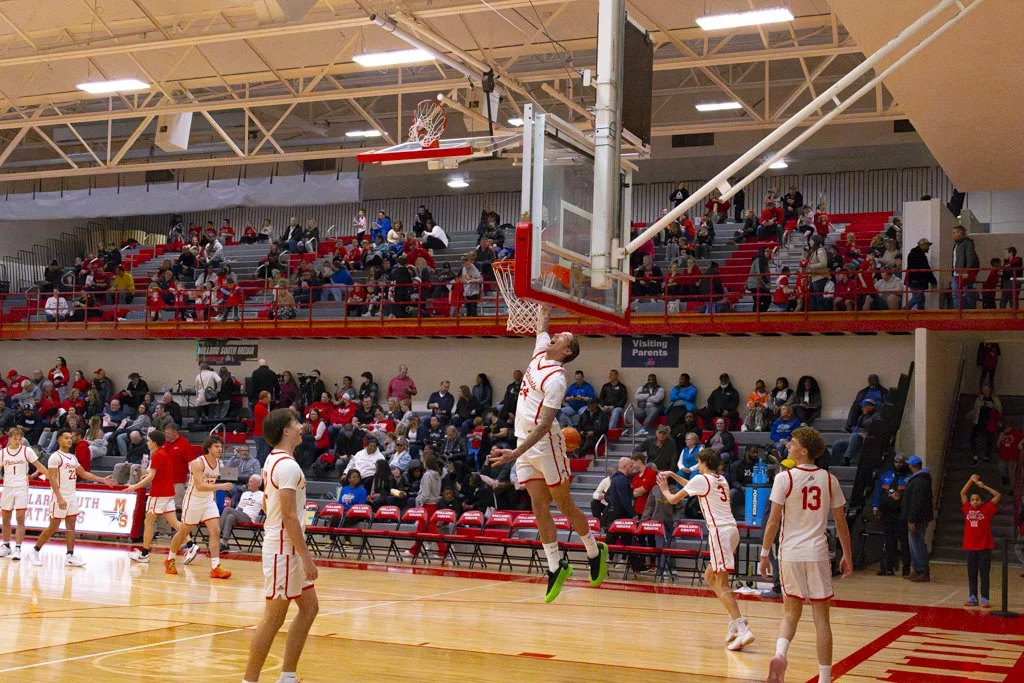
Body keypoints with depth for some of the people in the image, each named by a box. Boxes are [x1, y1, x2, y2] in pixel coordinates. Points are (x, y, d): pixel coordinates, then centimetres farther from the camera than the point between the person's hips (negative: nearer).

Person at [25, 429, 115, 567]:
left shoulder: (72, 457, 14)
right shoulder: (55, 457, -11)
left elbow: (84, 474, 21)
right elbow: (52, 479, -17)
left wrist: (102, 480, 14)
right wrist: (59, 498, -26)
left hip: (72, 496, 8)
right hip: (60, 497, -7)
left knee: (71, 527, 3)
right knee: (53, 527, -2)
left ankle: (70, 556, 3)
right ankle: (35, 551, 12)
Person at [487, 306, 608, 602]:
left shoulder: (556, 379, -17)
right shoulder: (541, 353, 7)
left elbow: (544, 425, -22)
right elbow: (542, 322, 24)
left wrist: (516, 453, -27)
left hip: (545, 444, -8)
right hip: (525, 442, 8)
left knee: (563, 502, 2)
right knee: (539, 505, 4)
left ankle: (595, 552, 20)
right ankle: (556, 566, 7)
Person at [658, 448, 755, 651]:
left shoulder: (701, 479, -3)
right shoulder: (721, 480, 20)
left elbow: (673, 499, 5)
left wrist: (664, 489, 26)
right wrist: (673, 475, 40)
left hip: (720, 531, -8)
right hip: (731, 530, 8)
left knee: (722, 585, -11)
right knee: (710, 577, 18)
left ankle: (743, 630, -22)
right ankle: (735, 621, 9)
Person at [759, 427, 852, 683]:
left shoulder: (784, 478, -6)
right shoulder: (829, 479, 2)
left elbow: (773, 521, -7)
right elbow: (841, 522, 6)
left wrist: (764, 554, 1)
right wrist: (847, 556, 15)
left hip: (790, 553, -1)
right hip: (818, 554, 1)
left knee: (791, 612, 14)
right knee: (821, 617, 8)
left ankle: (780, 653, -13)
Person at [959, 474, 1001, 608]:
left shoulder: (987, 510, -1)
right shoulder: (968, 510, 6)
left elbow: (998, 495, -4)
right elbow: (962, 493, 12)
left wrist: (983, 486, -3)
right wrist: (971, 480, 5)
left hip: (984, 548, -3)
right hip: (970, 547, 3)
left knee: (984, 573, 1)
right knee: (971, 574, 9)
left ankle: (984, 598, 4)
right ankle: (973, 597, 17)